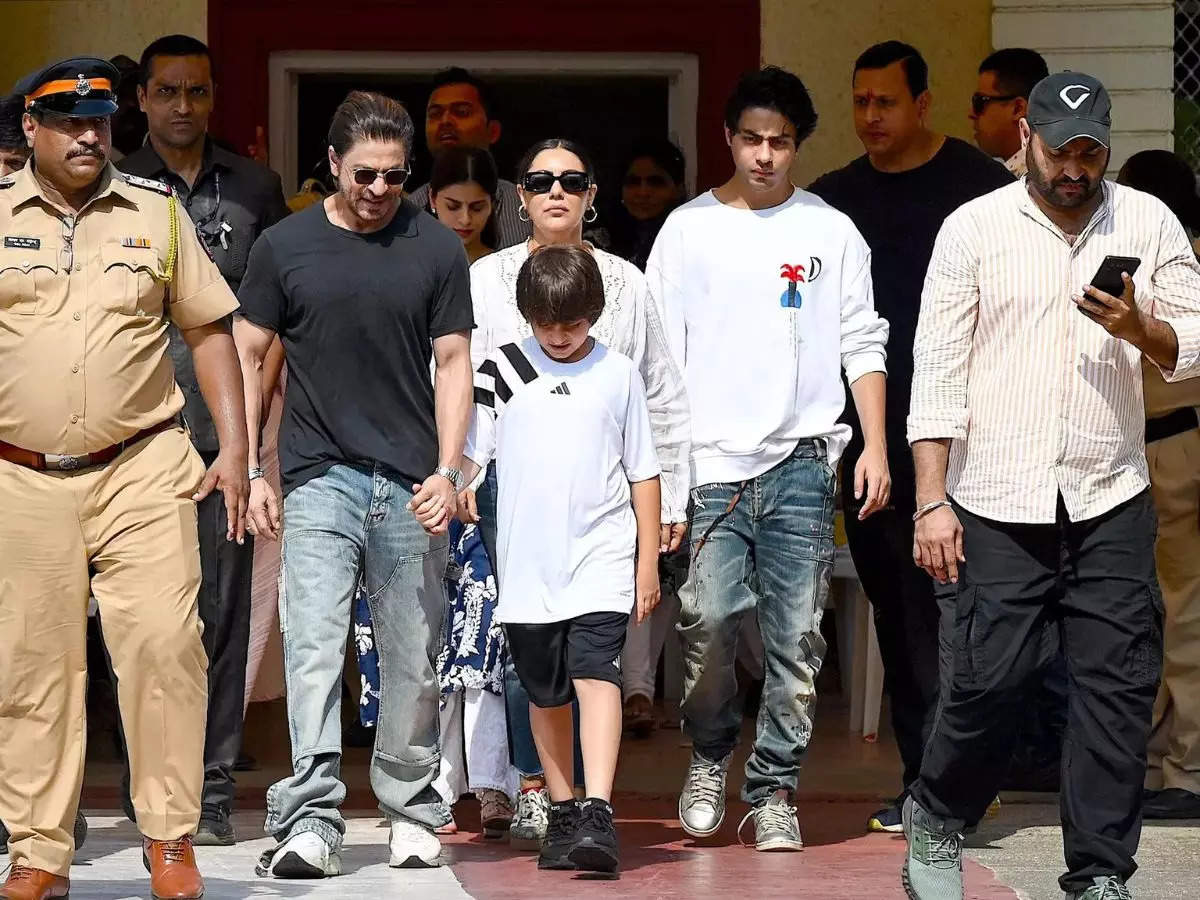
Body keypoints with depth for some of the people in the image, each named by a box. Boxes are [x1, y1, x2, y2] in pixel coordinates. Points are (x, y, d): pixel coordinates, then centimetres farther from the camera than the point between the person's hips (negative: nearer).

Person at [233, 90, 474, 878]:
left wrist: (448, 471, -4)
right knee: (314, 646, -12)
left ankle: (413, 812, 20)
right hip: (320, 479, -1)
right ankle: (311, 822, -15)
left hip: (411, 486, 1)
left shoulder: (437, 250, 6)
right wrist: (252, 472, 3)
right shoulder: (285, 246, 5)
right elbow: (248, 358, 9)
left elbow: (454, 363, 7)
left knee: (414, 660, 6)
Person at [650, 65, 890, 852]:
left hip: (802, 459, 1)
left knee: (797, 637, -2)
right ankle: (710, 757, 14)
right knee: (709, 620, -11)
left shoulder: (832, 232, 8)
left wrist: (876, 446, -1)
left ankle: (774, 787, 9)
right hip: (711, 461, 0)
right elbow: (659, 353, 8)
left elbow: (862, 345, 8)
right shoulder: (690, 228, 7)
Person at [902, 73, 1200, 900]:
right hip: (999, 507, -2)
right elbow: (939, 370, 0)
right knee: (992, 682, -3)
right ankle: (937, 818, 23)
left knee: (1117, 690, -1)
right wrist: (932, 500, -5)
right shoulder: (975, 228, 2)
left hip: (1111, 503, 2)